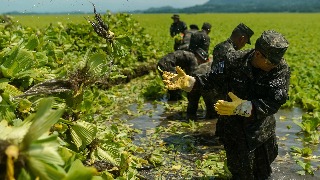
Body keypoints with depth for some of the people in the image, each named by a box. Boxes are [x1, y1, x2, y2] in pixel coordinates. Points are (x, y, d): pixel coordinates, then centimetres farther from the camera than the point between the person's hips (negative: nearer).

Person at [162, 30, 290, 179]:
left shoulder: (281, 69, -21)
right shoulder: (234, 62, -20)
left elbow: (276, 101, -32)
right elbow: (211, 79, -8)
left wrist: (244, 107, -45)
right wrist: (189, 82, -26)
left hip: (263, 129, 1)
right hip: (236, 129, -1)